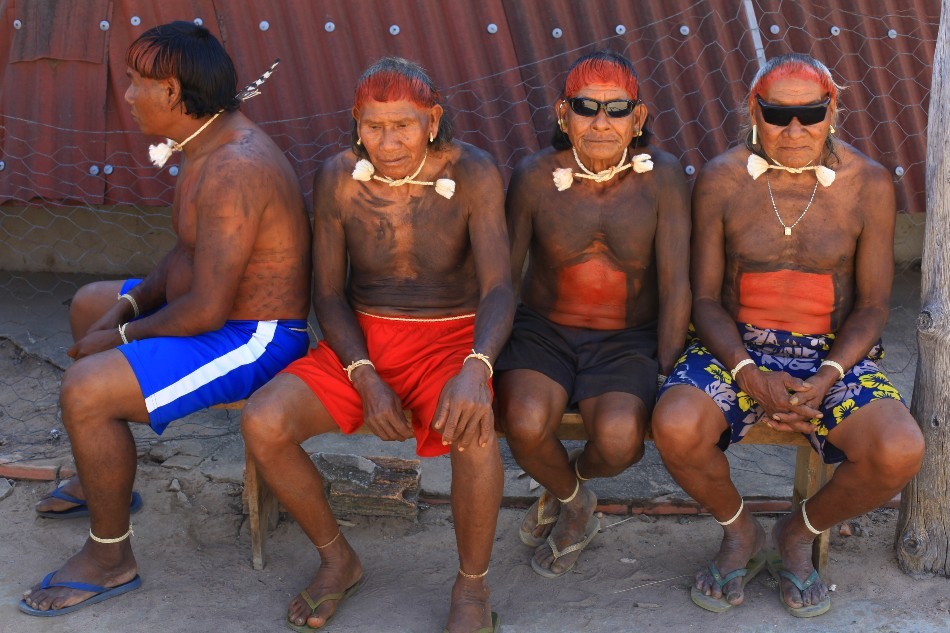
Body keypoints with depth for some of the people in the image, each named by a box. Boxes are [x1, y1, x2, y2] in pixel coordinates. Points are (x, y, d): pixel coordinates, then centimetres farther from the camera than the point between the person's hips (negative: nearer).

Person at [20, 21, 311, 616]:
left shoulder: (234, 169, -29)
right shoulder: (210, 143, 5)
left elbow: (208, 309, -30)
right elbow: (188, 254, 15)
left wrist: (125, 334, -14)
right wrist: (127, 307, 0)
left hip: (253, 341, -11)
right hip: (222, 311, 11)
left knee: (85, 388, -23)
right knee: (90, 303, 26)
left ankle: (110, 557, -2)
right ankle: (105, 476, 37)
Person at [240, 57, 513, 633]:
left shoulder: (473, 174, -13)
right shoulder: (338, 178, -6)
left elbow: (498, 289, -19)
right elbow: (328, 292, -2)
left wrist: (476, 368, -40)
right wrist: (366, 379, -18)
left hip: (449, 339, -2)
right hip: (361, 342, 3)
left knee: (475, 432, -35)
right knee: (263, 424, -21)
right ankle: (338, 559, 6)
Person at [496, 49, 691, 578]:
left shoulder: (662, 176, -8)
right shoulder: (536, 176, -7)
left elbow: (676, 285, -8)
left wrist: (667, 384, -12)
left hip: (628, 341, 0)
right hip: (544, 332, 1)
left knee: (620, 440, -29)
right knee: (526, 424, -29)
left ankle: (572, 478, 13)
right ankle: (573, 501, 10)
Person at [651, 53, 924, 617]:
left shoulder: (869, 184, -4)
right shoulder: (721, 180, -4)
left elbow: (873, 306, -1)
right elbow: (706, 298, -2)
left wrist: (826, 379, -18)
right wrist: (751, 376, -18)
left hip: (834, 356, 1)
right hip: (738, 348, 0)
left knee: (900, 452, -26)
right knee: (677, 427, -30)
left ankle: (800, 534, 8)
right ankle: (742, 533, 5)